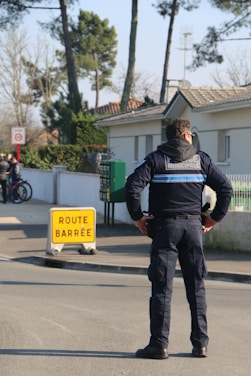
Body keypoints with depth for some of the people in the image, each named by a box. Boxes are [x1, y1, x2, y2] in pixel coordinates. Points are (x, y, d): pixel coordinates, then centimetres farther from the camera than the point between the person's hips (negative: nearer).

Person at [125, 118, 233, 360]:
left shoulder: (156, 159, 0)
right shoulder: (201, 160, 6)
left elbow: (132, 187, -13)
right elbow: (226, 188, 2)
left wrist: (137, 217, -3)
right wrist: (215, 218, 9)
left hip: (165, 226, -2)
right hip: (193, 227, 2)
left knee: (162, 288, 0)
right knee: (196, 287, 9)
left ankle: (159, 344, -1)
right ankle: (200, 344, 11)